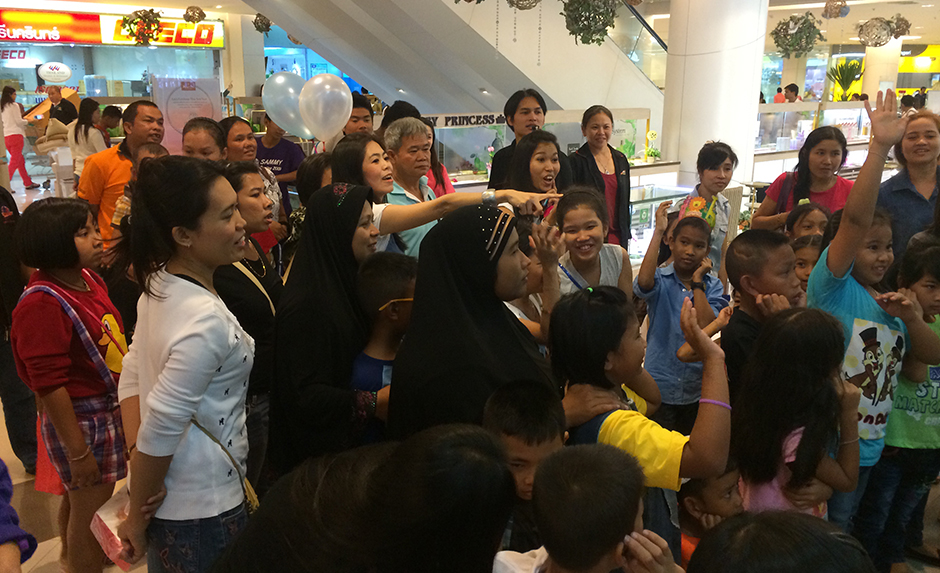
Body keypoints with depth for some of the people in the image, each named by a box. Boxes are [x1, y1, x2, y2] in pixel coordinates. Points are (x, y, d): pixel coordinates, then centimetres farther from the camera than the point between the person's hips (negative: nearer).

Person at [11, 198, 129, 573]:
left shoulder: (88, 278, 3)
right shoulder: (43, 304, -23)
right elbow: (48, 384, -22)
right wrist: (77, 452, -19)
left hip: (110, 409, 8)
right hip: (80, 419, -8)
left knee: (97, 502, 25)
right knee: (88, 513, 8)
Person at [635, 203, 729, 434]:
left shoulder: (712, 286, 0)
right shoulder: (661, 280, -6)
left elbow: (706, 326, -18)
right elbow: (644, 283, -32)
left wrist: (697, 280, -11)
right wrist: (658, 231, -24)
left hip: (697, 389, 3)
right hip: (661, 386, -3)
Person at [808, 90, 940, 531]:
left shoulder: (889, 301, 10)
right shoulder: (833, 287, -12)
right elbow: (855, 219, -25)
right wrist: (879, 148, -29)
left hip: (868, 445, 7)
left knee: (840, 529, 23)